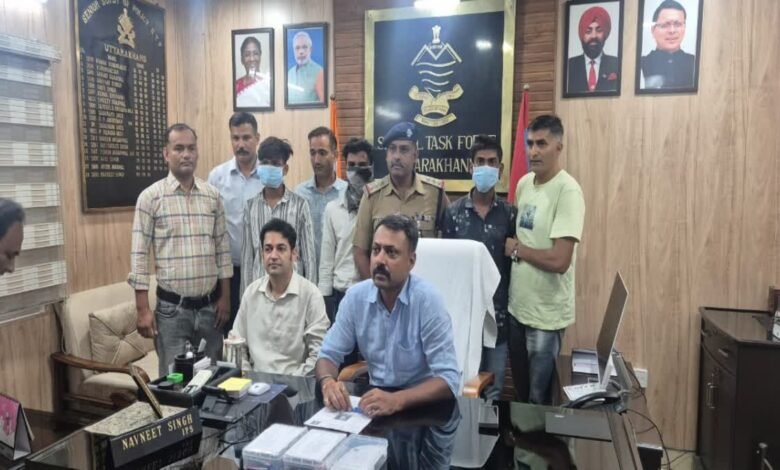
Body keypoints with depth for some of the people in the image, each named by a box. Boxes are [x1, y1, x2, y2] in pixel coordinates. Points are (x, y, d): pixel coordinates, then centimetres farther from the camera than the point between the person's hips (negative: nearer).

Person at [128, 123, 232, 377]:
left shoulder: (212, 195, 5)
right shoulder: (150, 197, -6)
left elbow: (223, 249, 8)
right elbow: (140, 255, -6)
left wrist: (225, 297, 6)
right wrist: (143, 309, -10)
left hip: (209, 305, 3)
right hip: (171, 307, -3)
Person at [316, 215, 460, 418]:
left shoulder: (427, 300, -18)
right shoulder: (356, 296, -5)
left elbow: (449, 379, -20)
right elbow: (328, 355, 2)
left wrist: (397, 400, -35)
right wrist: (328, 382, -20)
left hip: (421, 403, -3)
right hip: (376, 397, 3)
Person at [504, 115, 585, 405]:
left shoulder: (568, 191, -18)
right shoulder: (524, 183, 5)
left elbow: (559, 261, -24)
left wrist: (516, 249, -12)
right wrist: (515, 248, 1)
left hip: (546, 313, -7)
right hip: (517, 305, 7)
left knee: (539, 398, 9)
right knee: (521, 391, 22)